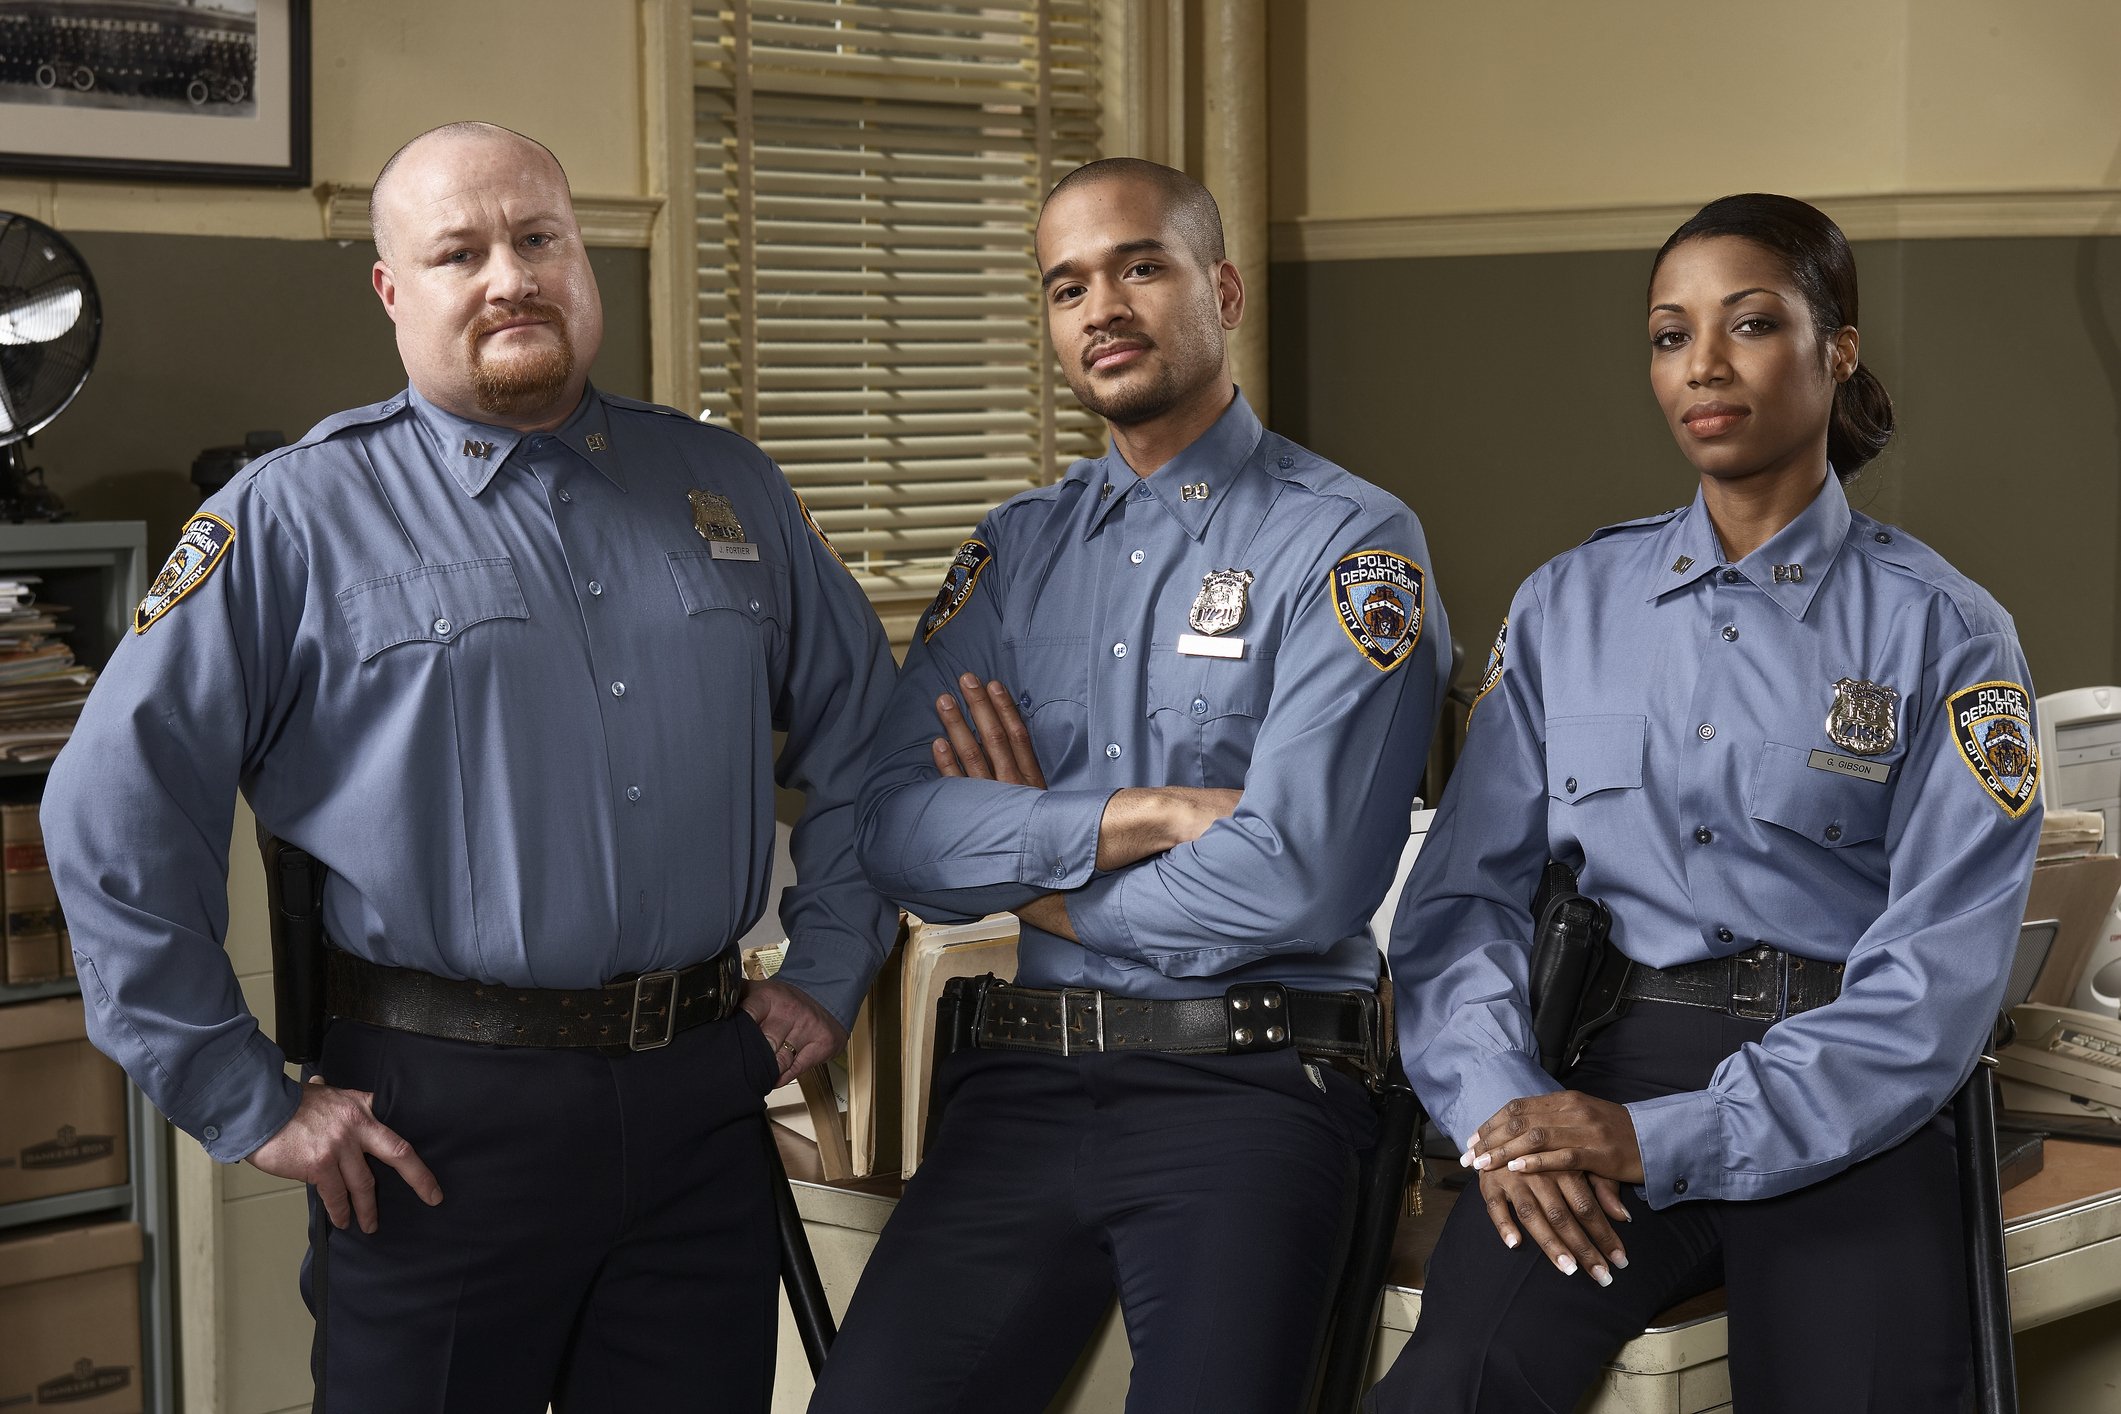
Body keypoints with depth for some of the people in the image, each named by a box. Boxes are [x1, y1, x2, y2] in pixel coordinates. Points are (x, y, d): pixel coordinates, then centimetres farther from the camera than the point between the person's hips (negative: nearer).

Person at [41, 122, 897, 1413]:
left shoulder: (726, 487, 11)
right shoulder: (295, 519, -3)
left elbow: (860, 727, 20)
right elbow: (119, 812, -6)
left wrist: (829, 973, 11)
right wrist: (247, 1104, -7)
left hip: (705, 1105, 4)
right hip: (440, 1122, -3)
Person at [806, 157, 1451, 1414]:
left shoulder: (1348, 542, -2)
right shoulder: (1017, 550, 14)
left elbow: (1300, 876, -14)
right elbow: (900, 834, 1)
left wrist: (1035, 875, -1)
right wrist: (1139, 816, -11)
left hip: (1251, 1086, -4)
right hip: (1029, 1080, 4)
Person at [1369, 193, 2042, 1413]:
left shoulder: (1945, 633, 3)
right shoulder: (1570, 605, 13)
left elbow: (1939, 980, -6)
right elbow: (1465, 891, 7)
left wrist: (1665, 1138, -15)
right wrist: (1503, 1104, -12)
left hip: (1846, 1109, -1)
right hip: (1613, 1064, 1)